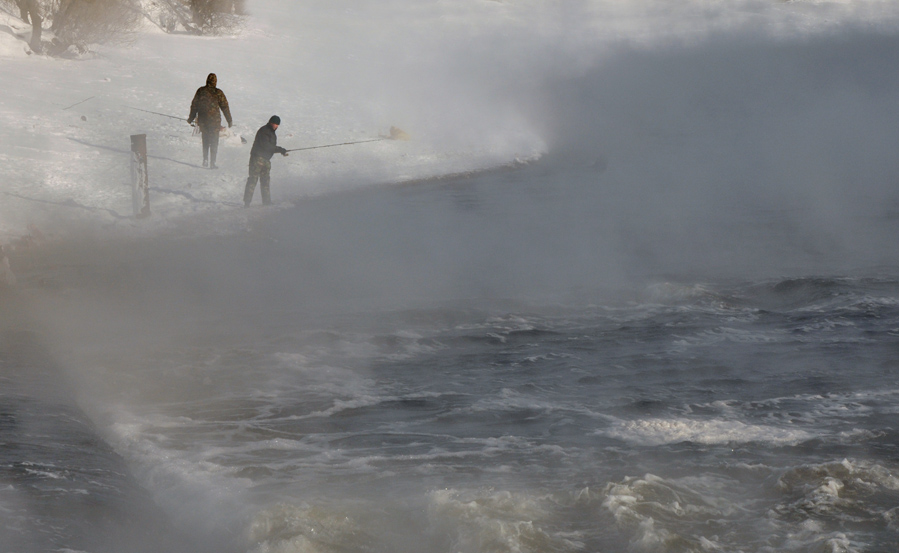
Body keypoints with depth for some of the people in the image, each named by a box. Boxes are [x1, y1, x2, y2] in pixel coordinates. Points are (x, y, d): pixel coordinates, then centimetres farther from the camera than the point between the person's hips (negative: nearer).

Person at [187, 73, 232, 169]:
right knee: (214, 142, 6)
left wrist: (191, 118, 18)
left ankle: (205, 160, 17)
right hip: (214, 120, -3)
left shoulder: (200, 91, -1)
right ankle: (212, 163, 4)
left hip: (202, 121, 3)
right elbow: (225, 107, -4)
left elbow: (194, 105, 7)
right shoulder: (218, 93, -10)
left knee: (205, 140, 19)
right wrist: (229, 121, 5)